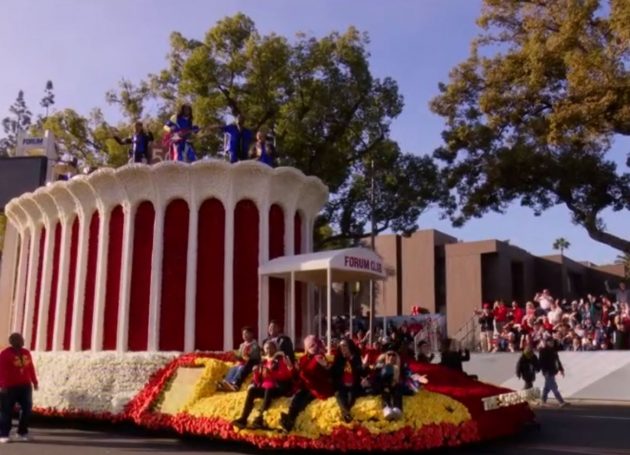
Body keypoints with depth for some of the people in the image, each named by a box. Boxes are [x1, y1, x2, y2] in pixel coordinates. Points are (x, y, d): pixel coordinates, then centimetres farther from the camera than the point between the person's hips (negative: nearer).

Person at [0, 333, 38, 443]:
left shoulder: (26, 353, 12)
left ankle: (22, 433, 15)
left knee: (27, 409, 5)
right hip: (10, 387, -6)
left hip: (25, 386, 6)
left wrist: (34, 381, 15)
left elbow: (31, 368, 16)